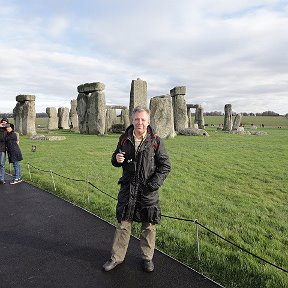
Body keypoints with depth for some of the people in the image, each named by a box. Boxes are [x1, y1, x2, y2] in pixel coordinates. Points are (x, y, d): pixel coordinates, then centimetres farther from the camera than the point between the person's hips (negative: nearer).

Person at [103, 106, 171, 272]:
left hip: (148, 191, -2)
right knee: (123, 223, 11)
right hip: (127, 189, 2)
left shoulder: (156, 141, -6)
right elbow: (116, 159, 16)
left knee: (149, 226, 11)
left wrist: (154, 184, -14)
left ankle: (147, 258, 32)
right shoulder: (124, 139, 3)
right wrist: (117, 159, -9)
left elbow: (165, 166, -4)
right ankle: (117, 257, 30)